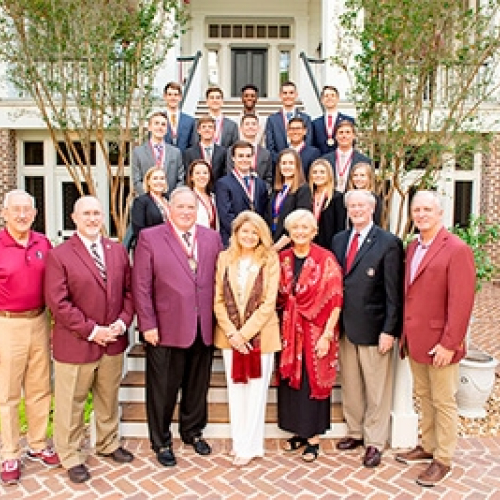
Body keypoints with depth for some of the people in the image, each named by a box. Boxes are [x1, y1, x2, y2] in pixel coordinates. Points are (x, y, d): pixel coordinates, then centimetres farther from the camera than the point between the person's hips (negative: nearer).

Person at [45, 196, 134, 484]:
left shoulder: (118, 250, 6)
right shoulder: (59, 255, -8)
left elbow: (129, 290, 7)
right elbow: (58, 302, -14)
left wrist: (123, 321, -9)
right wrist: (91, 330, -17)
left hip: (113, 342, 4)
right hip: (75, 344, -4)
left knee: (109, 399, 20)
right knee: (72, 404, 10)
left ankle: (108, 444, 40)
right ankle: (71, 457, 28)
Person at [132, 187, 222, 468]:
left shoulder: (212, 238, 7)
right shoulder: (150, 238, -3)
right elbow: (141, 286, -6)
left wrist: (219, 320, 2)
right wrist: (148, 324, -11)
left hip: (204, 329, 4)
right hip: (166, 329, -3)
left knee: (197, 386, 18)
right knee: (163, 389, 10)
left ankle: (193, 431, 41)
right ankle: (161, 442, 31)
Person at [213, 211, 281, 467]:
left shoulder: (270, 260, -6)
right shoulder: (225, 258, 2)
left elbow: (268, 303, -9)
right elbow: (218, 300, 1)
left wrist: (245, 333, -12)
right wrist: (231, 333, -8)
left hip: (260, 334, -2)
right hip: (230, 335, 3)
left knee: (256, 391, 7)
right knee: (235, 390, 13)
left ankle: (250, 446, 22)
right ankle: (238, 442, 29)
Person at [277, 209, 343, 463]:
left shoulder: (326, 259, -9)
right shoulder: (282, 259, 4)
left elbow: (335, 300, -11)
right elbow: (277, 296, 10)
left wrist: (327, 335, -15)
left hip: (316, 330, -4)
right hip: (289, 330, 4)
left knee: (314, 381, 5)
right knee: (291, 380, 11)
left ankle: (313, 437, 21)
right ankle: (299, 431, 30)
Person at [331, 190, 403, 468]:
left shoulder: (389, 243, -8)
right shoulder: (339, 240, 9)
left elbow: (394, 292, -10)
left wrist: (389, 330, -13)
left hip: (373, 328, -5)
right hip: (345, 326, 5)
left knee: (377, 389, 8)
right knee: (350, 385, 17)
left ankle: (375, 442, 24)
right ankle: (355, 432, 35)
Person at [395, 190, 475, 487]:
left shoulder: (457, 249, -14)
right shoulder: (413, 248, 10)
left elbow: (461, 302, -18)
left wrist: (449, 344, -19)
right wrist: (405, 334, 9)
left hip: (439, 343, -7)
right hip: (415, 340, 7)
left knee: (443, 402, 8)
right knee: (424, 397, 19)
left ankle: (443, 461, 23)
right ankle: (428, 447, 35)